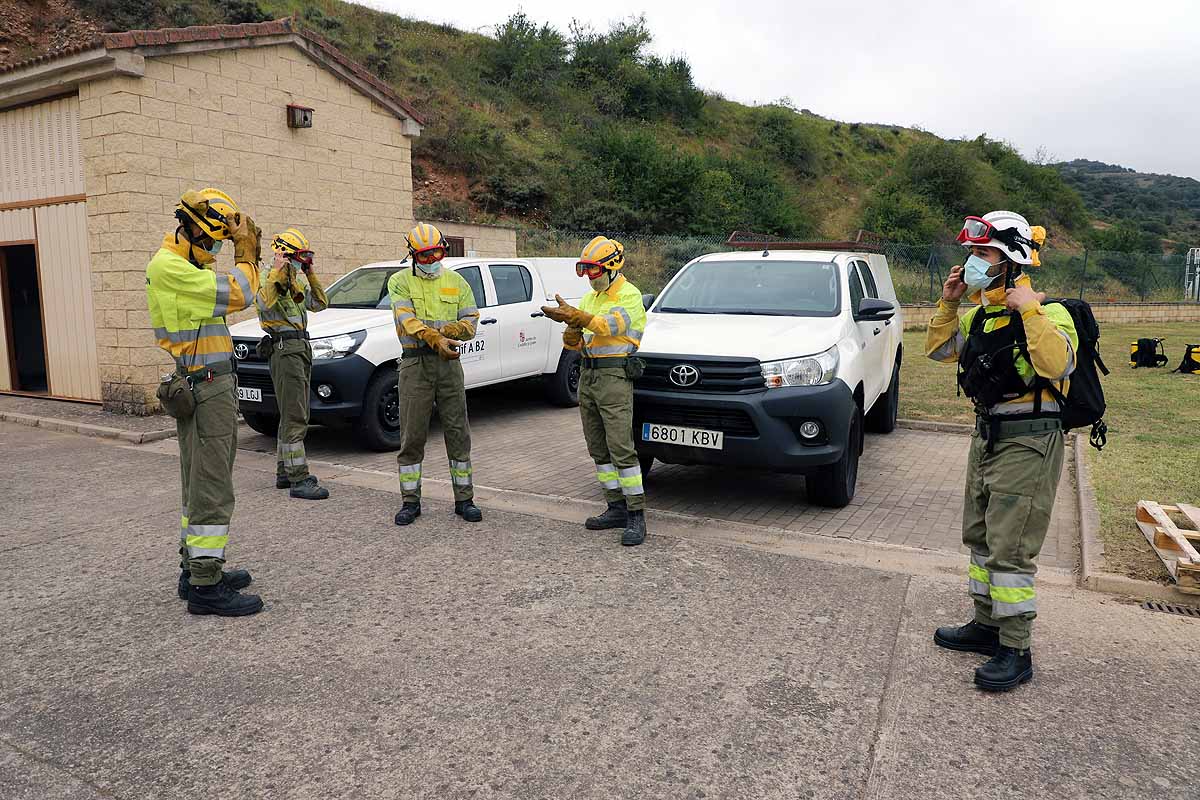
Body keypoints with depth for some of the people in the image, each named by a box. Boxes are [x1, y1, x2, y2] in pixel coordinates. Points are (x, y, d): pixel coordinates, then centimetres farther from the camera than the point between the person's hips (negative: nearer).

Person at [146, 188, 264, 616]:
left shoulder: (189, 266, 17)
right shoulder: (167, 266, -14)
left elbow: (235, 295, 21)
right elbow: (238, 295, -15)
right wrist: (245, 252, -5)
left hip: (213, 384, 11)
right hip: (206, 388, -11)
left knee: (201, 484, 16)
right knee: (212, 489, -9)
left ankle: (195, 569, 26)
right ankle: (205, 587, -4)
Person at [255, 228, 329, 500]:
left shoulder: (296, 282, 20)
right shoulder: (268, 276, -7)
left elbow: (320, 304, 17)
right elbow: (264, 303, -25)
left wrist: (310, 274, 12)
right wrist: (277, 272, -22)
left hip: (302, 347, 10)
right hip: (286, 348, -10)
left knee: (292, 416, 14)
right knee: (295, 418, -12)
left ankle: (284, 472, 22)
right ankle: (299, 480, -13)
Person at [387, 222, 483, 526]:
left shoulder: (457, 282, 12)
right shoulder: (400, 282, 4)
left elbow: (470, 323, 3)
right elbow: (407, 319, -14)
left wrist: (446, 330, -18)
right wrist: (436, 339, -30)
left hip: (449, 362, 2)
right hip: (415, 364, -2)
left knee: (458, 433, 5)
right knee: (412, 435, 2)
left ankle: (464, 499, 15)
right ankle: (411, 501, 14)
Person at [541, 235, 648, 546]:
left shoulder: (629, 295, -6)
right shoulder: (588, 299, 18)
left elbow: (611, 325, -26)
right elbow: (572, 344, 14)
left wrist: (575, 316, -37)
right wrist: (572, 327, -8)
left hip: (614, 375, -8)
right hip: (588, 374, 8)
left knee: (621, 448, -12)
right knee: (598, 448, 9)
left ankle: (636, 515, -6)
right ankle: (616, 507, 18)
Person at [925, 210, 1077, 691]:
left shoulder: (1049, 312, -15)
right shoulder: (979, 316, 9)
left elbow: (1057, 364, -32)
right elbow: (939, 350, 19)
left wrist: (1030, 310, -29)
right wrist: (948, 303, 8)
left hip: (1028, 444, -9)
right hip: (986, 436, 9)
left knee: (1010, 549, -6)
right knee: (980, 537, 17)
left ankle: (1016, 653, 5)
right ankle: (987, 625, 31)